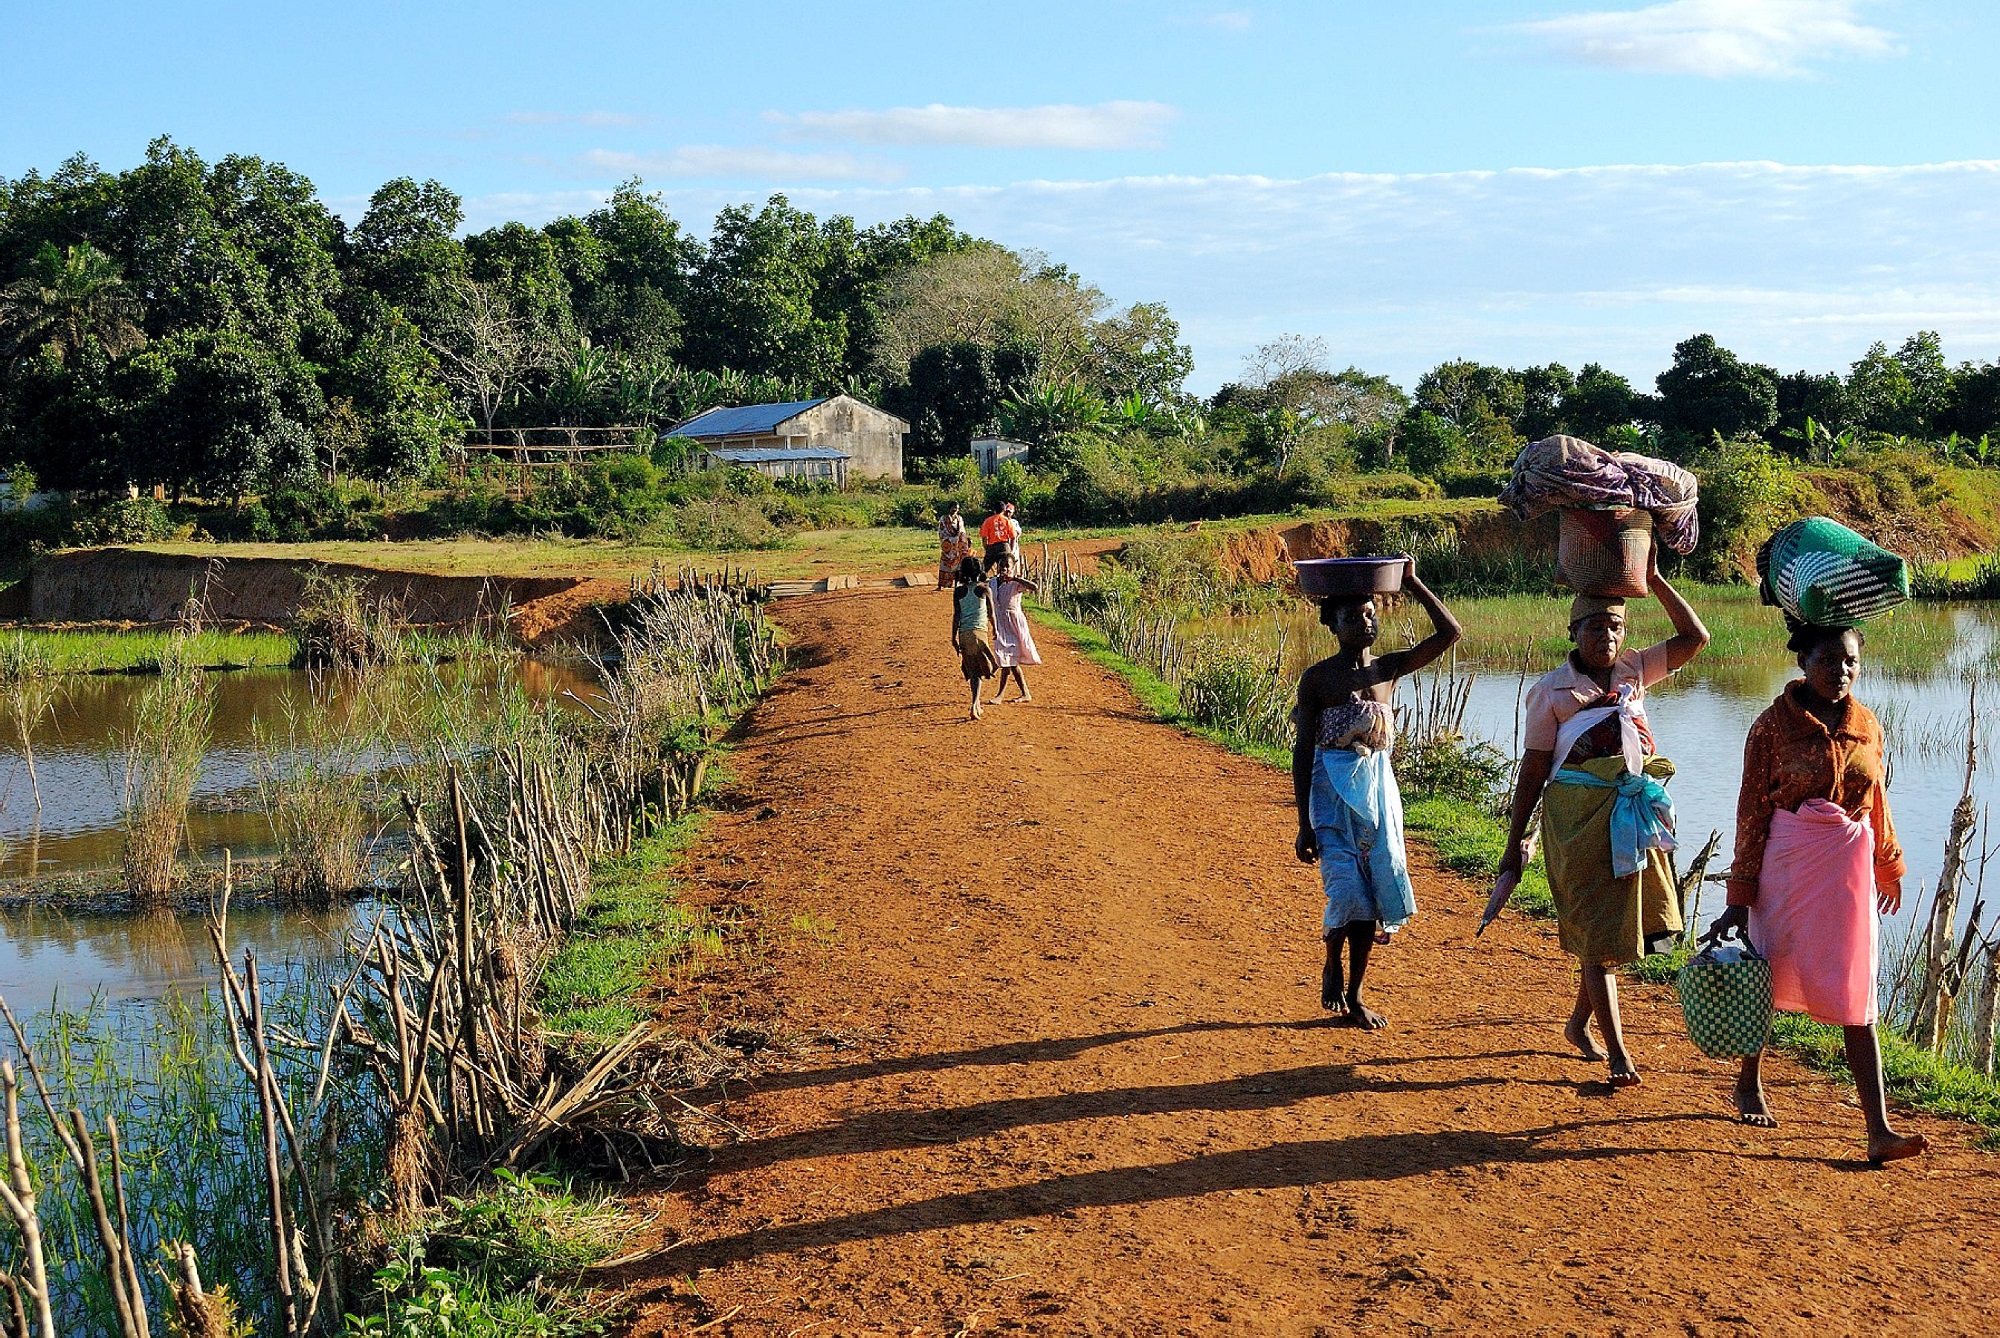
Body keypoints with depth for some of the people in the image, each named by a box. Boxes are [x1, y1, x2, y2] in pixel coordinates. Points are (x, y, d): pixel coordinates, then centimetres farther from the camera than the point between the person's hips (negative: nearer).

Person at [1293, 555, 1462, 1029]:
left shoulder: (1389, 668, 6)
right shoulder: (1317, 678, -5)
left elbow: (1450, 633, -1)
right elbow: (1302, 753, -4)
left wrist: (1412, 583, -6)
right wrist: (1305, 824, -7)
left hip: (1378, 786, 4)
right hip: (1332, 789, -4)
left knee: (1374, 894, 5)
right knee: (1347, 890, -16)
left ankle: (1354, 994, 18)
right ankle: (1332, 966, 13)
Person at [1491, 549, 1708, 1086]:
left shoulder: (1633, 671, 8)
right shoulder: (1551, 692, -4)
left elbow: (1694, 637, 7)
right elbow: (1532, 772, -3)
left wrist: (1654, 581, 1)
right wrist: (1514, 847, -2)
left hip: (1636, 814, 5)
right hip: (1580, 817, -5)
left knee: (1621, 927, 12)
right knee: (1598, 931, -5)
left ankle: (1579, 1023, 33)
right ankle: (1618, 1052, -3)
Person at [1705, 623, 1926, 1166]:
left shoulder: (1867, 727, 4)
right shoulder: (1773, 726, -7)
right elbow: (1752, 813, -6)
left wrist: (1889, 866, 30)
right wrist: (1739, 899, -7)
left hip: (1849, 867, 3)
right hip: (1787, 865, -3)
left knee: (1856, 998, -2)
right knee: (1767, 978, 12)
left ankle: (1880, 1131, -8)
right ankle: (1749, 1085, 38)